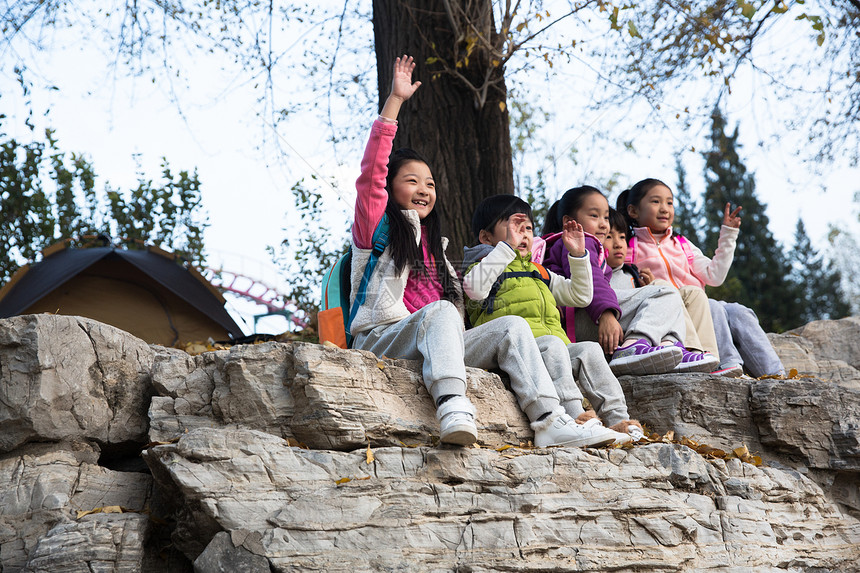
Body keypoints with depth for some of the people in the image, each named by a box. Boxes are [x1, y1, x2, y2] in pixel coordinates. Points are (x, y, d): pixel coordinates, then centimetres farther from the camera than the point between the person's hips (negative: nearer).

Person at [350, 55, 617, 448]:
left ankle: (550, 422, -30)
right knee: (440, 311, -35)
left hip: (433, 346, 6)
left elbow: (459, 301, 24)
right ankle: (453, 411, -57)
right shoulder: (375, 227, 11)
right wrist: (394, 101, -8)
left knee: (512, 325, -14)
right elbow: (372, 170, -4)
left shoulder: (433, 244, 31)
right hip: (382, 339, -6)